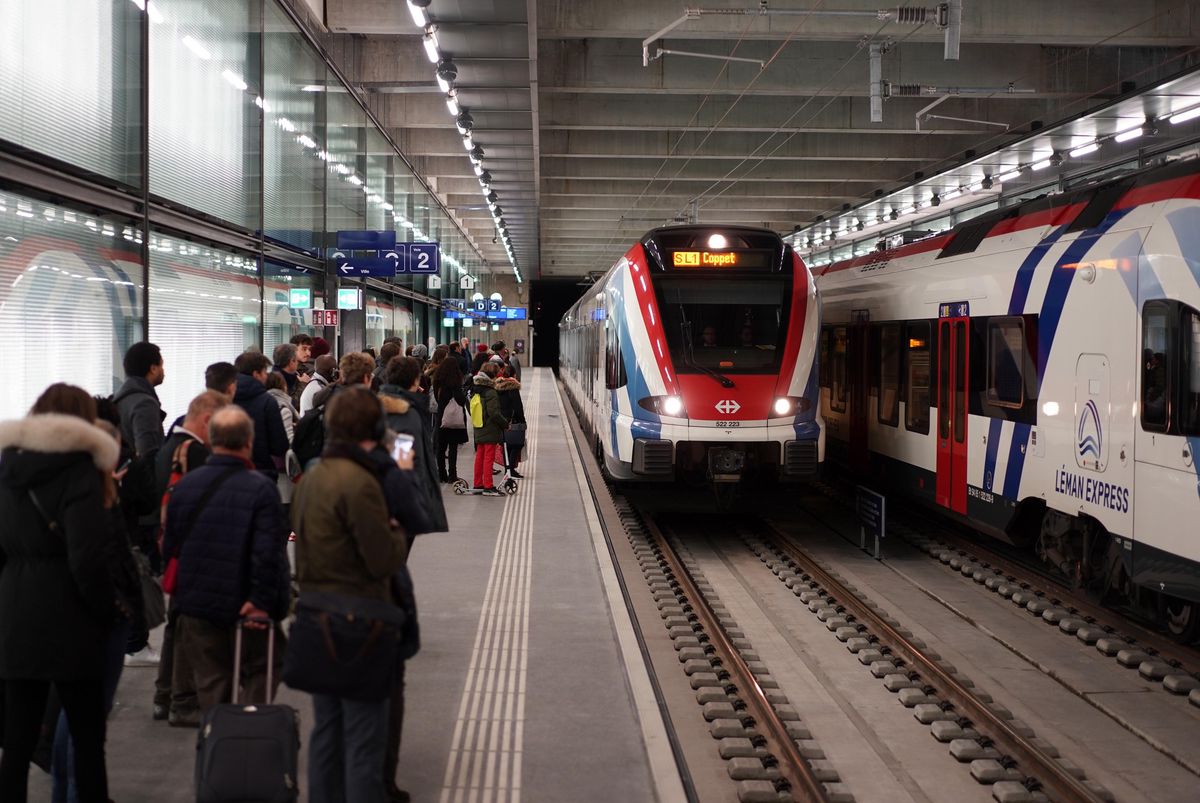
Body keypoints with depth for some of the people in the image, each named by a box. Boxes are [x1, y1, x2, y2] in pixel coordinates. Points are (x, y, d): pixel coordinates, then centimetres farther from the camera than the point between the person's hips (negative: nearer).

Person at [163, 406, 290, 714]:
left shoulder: (186, 483, -2)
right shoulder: (261, 488, -17)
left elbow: (169, 546, 8)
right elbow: (269, 552, -23)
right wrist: (263, 600, -14)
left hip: (197, 607, 4)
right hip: (245, 607, -4)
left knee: (210, 685, 13)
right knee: (260, 676, 13)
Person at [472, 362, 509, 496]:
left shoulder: (477, 392, 8)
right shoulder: (491, 393, -18)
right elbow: (494, 413, -23)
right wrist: (506, 424, -11)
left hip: (479, 431, 8)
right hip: (490, 432, -8)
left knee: (479, 457, 14)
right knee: (489, 458, -4)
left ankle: (478, 484, 21)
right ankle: (488, 487, -3)